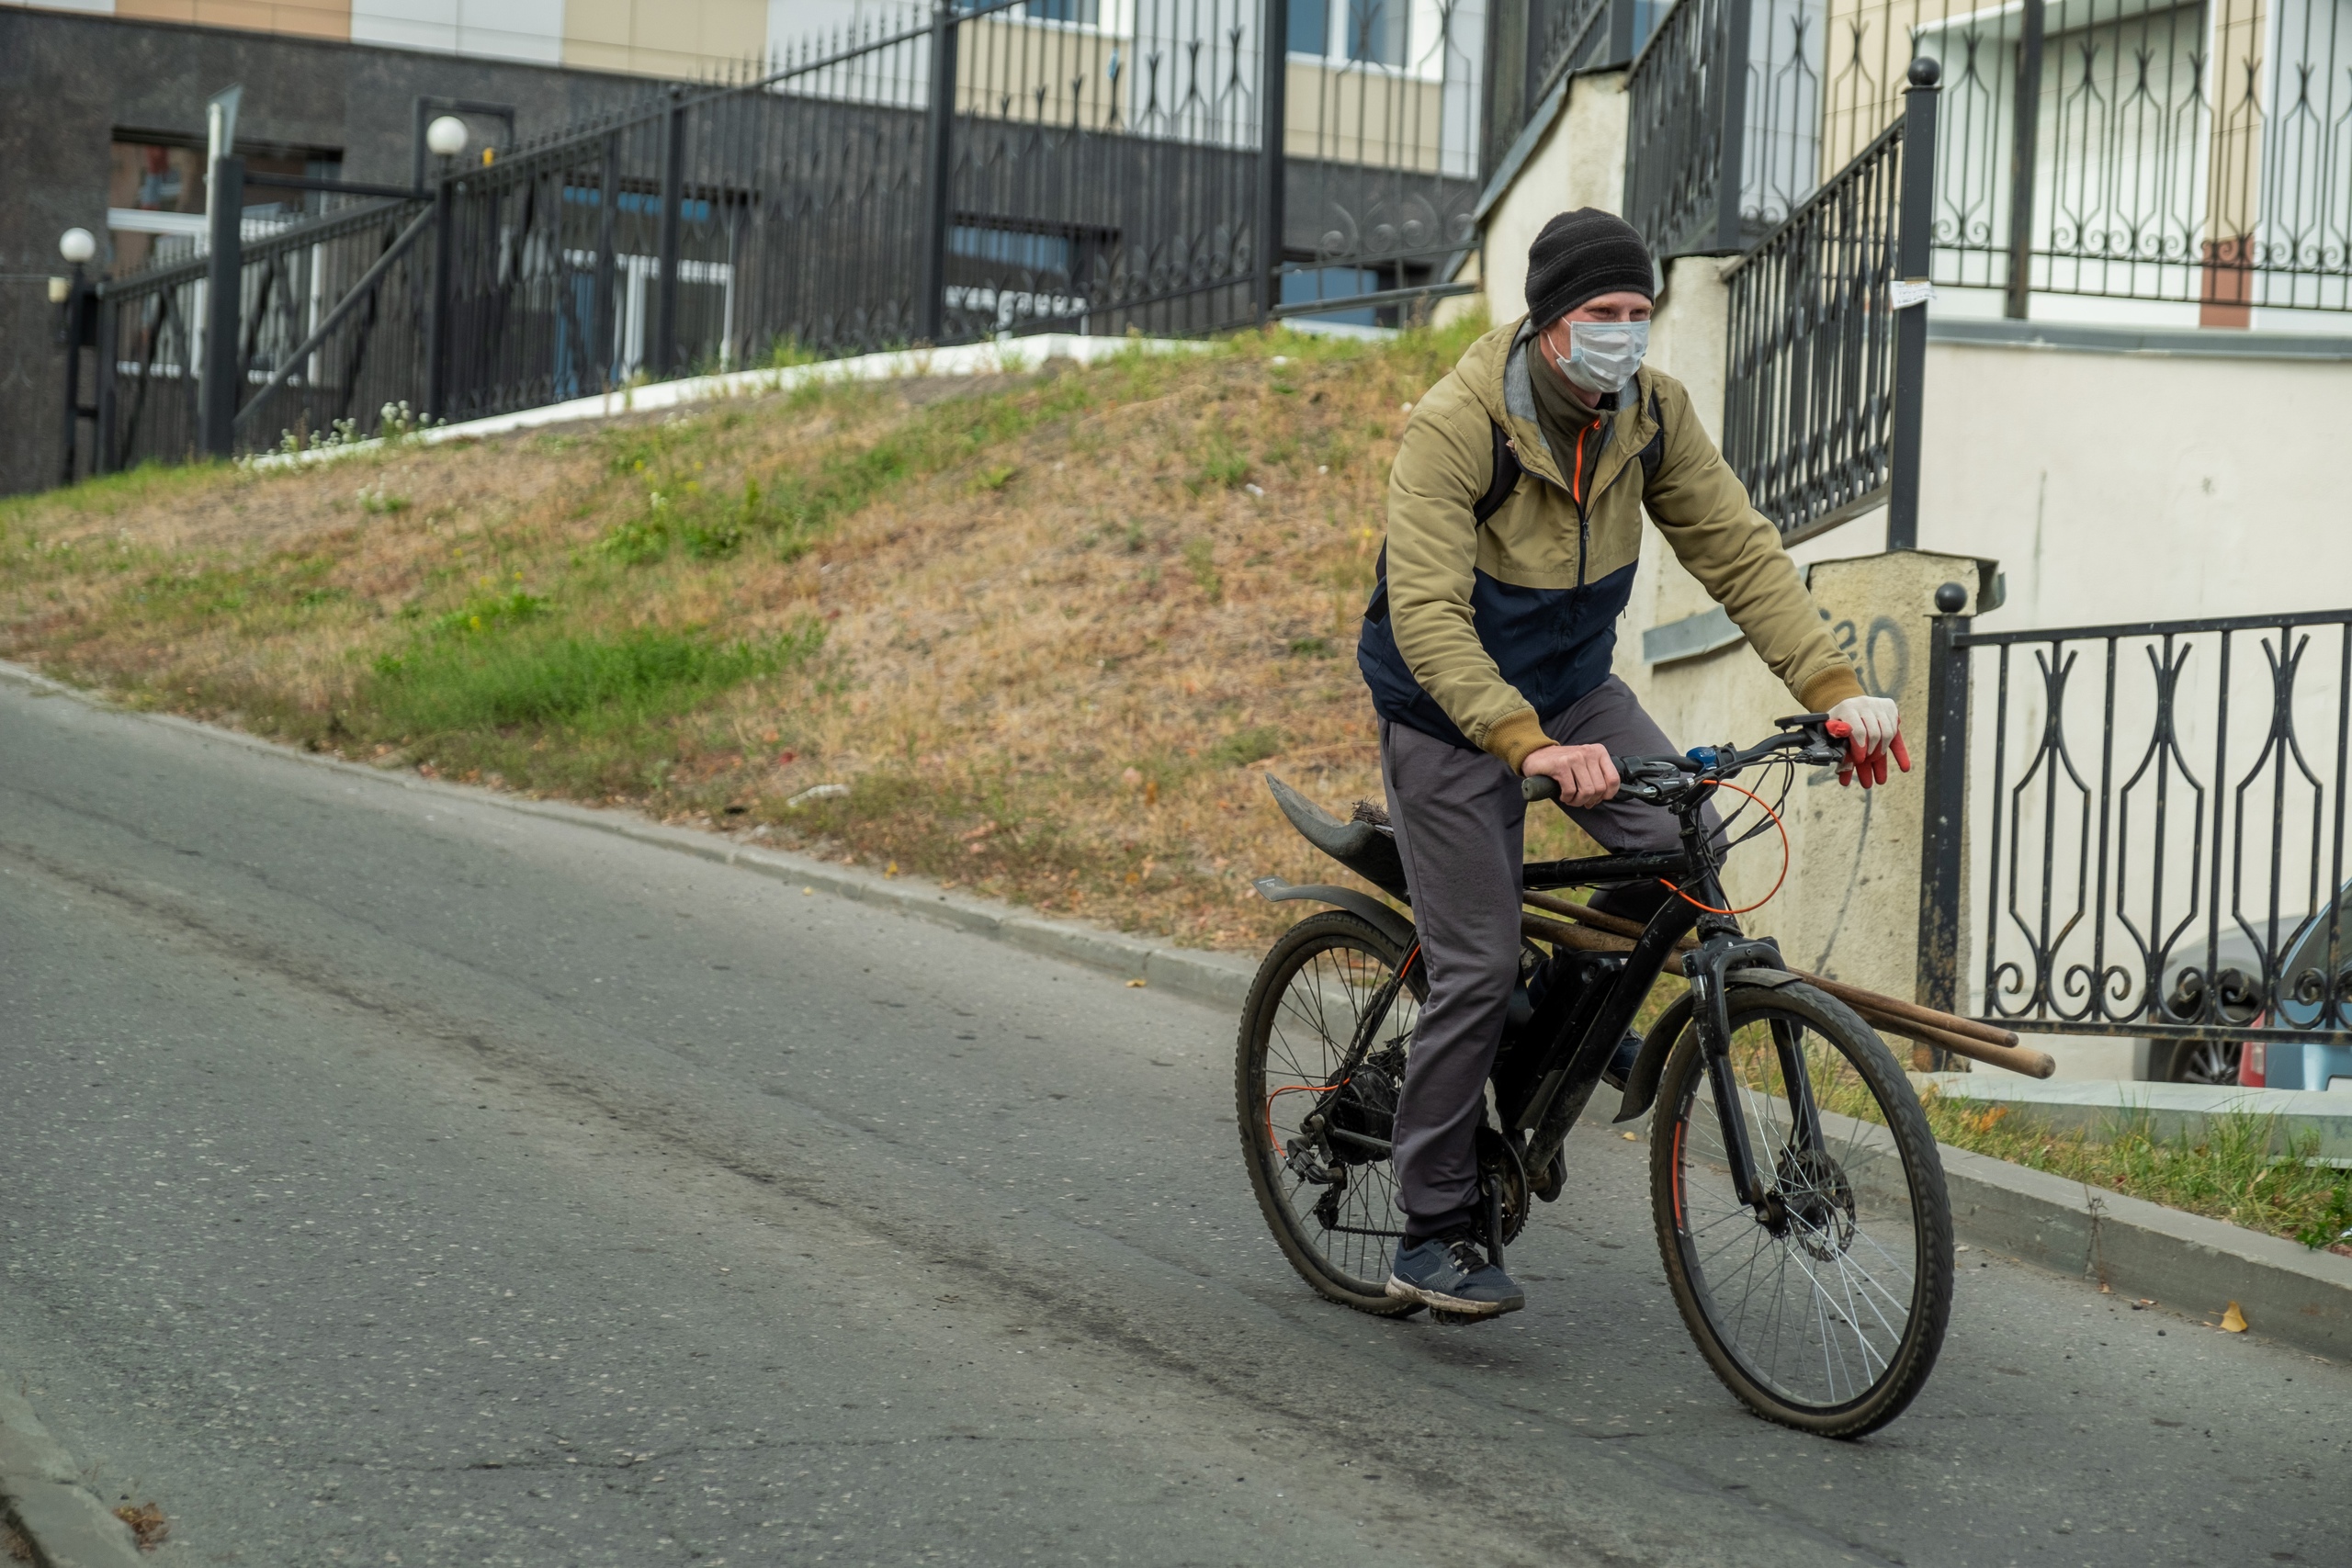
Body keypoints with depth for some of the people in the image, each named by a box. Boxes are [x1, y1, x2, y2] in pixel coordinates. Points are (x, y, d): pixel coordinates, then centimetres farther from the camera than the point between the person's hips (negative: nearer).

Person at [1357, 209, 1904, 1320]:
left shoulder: (1653, 413, -9)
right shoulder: (1456, 425, -26)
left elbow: (1738, 551, -8)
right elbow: (1427, 614, -33)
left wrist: (1834, 688, -21)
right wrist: (1530, 747, -45)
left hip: (1575, 684, 5)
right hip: (1449, 704, -5)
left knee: (1683, 842, -20)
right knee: (1478, 969, -7)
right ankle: (1432, 1237, 6)